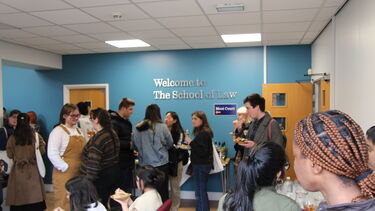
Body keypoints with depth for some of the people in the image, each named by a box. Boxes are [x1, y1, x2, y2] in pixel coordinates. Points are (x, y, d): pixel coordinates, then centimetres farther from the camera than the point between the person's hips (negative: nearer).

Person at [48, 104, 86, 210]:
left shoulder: (78, 130, 16)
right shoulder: (58, 131, -8)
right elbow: (52, 154, -17)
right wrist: (66, 168, -15)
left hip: (79, 173, 7)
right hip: (65, 174, -7)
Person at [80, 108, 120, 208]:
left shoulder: (97, 139, -23)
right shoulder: (113, 134, 4)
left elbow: (93, 165, -24)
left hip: (101, 177, -9)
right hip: (114, 174, 9)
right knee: (104, 204, 20)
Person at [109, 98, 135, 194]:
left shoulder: (126, 121, 15)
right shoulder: (114, 123, -15)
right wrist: (129, 144, -20)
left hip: (128, 161, 9)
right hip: (121, 162, -9)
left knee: (128, 188, 16)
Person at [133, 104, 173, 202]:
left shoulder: (138, 128, -5)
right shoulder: (162, 127, -11)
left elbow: (136, 145, 4)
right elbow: (170, 143, 1)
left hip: (145, 164, 3)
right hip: (161, 164, -3)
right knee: (162, 191, 9)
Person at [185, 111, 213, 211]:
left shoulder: (204, 133, -17)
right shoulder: (200, 132, 10)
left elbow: (202, 151, -23)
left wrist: (191, 142, -18)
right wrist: (190, 144, 5)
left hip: (202, 165, -9)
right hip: (199, 165, 9)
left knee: (201, 191, -3)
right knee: (200, 191, 15)